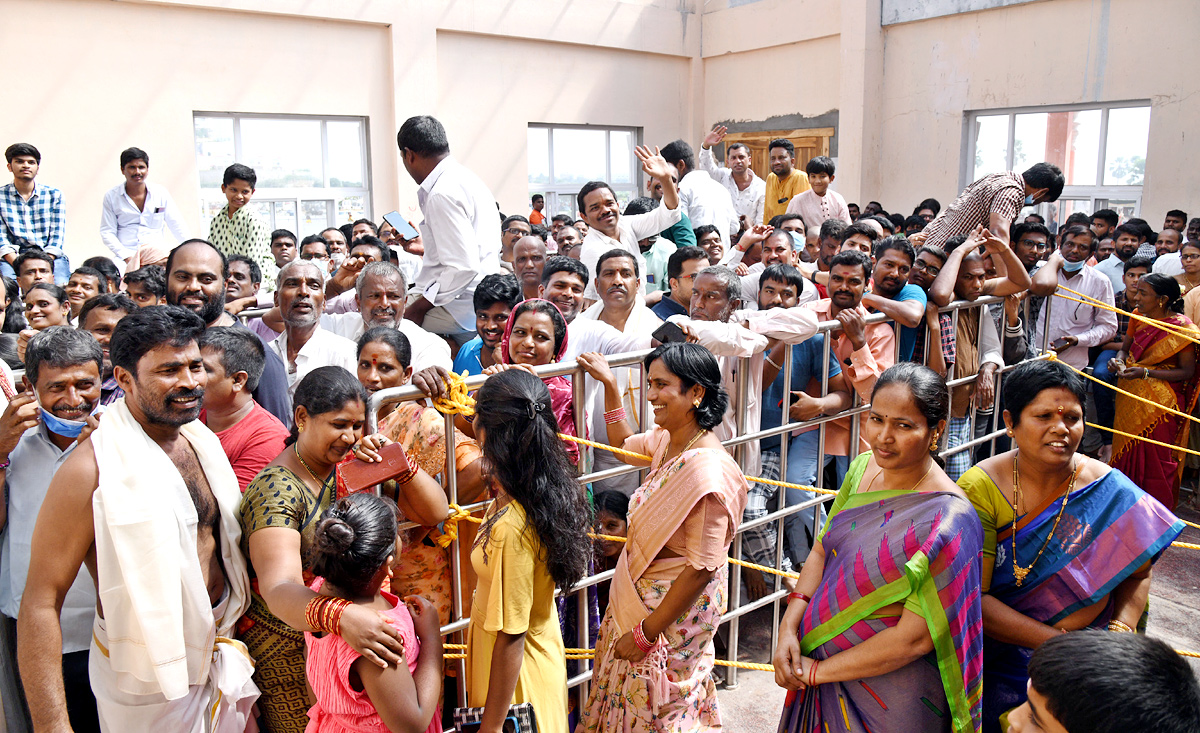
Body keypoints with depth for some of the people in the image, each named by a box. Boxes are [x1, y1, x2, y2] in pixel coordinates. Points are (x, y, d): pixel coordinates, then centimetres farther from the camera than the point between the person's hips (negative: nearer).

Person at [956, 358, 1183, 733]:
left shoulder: (1110, 491, -7)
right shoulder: (979, 489, -14)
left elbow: (1136, 572, 8)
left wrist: (1121, 630, -10)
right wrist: (1059, 643, -23)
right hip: (993, 661, -2)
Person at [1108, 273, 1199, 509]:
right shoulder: (1138, 317, 3)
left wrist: (1145, 372, -22)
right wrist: (1119, 361, -8)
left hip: (1159, 401, -5)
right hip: (1130, 397, 5)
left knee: (1154, 457, 1)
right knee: (1127, 450, 10)